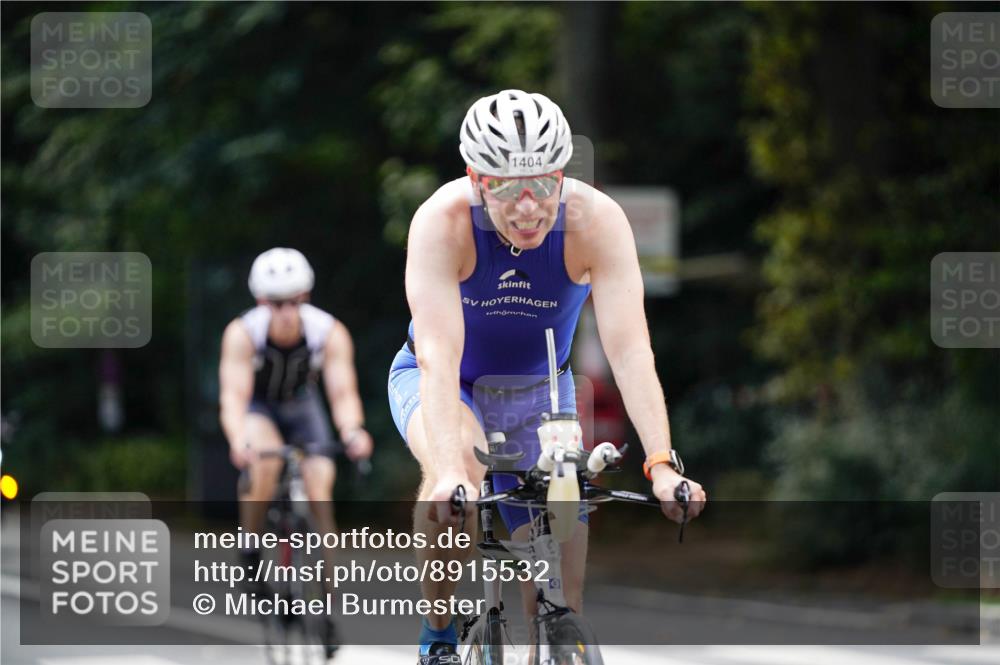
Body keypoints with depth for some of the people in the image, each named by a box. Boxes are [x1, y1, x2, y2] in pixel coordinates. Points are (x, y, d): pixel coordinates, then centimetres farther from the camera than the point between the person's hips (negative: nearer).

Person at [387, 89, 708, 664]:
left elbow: (630, 350, -35)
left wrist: (662, 465, -48)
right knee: (460, 467, -37)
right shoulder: (442, 222, -32)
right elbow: (438, 356, -41)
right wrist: (451, 472, -55)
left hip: (539, 392, 2)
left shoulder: (598, 220, -28)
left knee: (560, 600, -6)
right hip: (443, 384, -2)